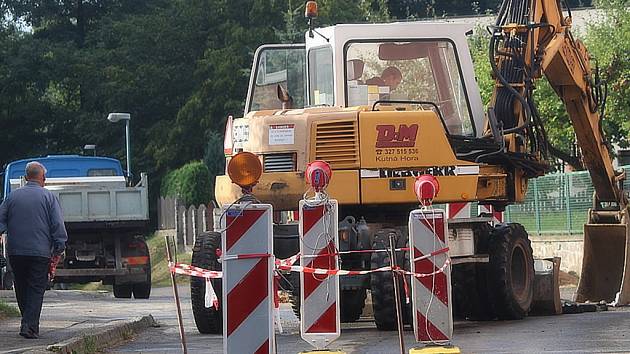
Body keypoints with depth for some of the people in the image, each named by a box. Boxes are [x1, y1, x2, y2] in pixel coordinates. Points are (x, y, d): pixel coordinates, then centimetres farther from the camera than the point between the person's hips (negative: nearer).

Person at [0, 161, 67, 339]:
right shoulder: (49, 197, -2)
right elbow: (58, 226, -4)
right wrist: (59, 249, 0)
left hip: (15, 251, 3)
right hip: (40, 251, -3)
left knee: (21, 289, 15)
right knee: (36, 289, -1)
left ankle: (29, 323, 24)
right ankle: (29, 326, -12)